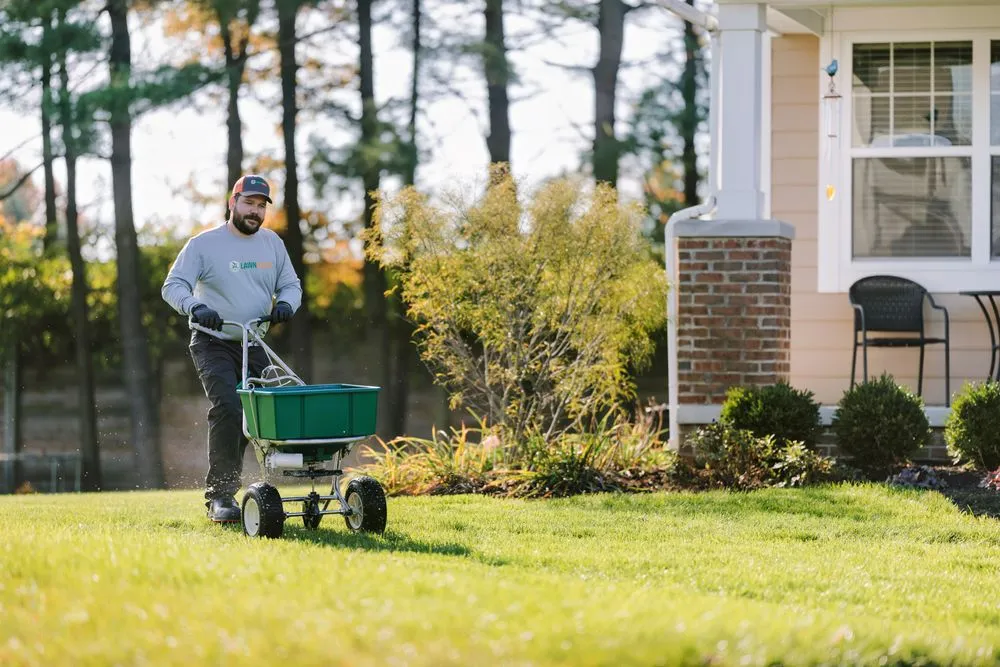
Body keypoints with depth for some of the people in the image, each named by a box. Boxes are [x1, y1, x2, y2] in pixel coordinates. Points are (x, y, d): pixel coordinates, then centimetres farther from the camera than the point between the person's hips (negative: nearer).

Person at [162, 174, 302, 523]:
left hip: (255, 346, 6)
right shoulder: (204, 244, -5)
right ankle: (220, 496, -21)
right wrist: (196, 307, -30)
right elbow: (173, 286, -9)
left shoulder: (272, 243, 10)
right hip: (214, 345, -6)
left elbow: (290, 284, 15)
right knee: (227, 408, -23)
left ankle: (222, 489, 18)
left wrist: (285, 302, -10)